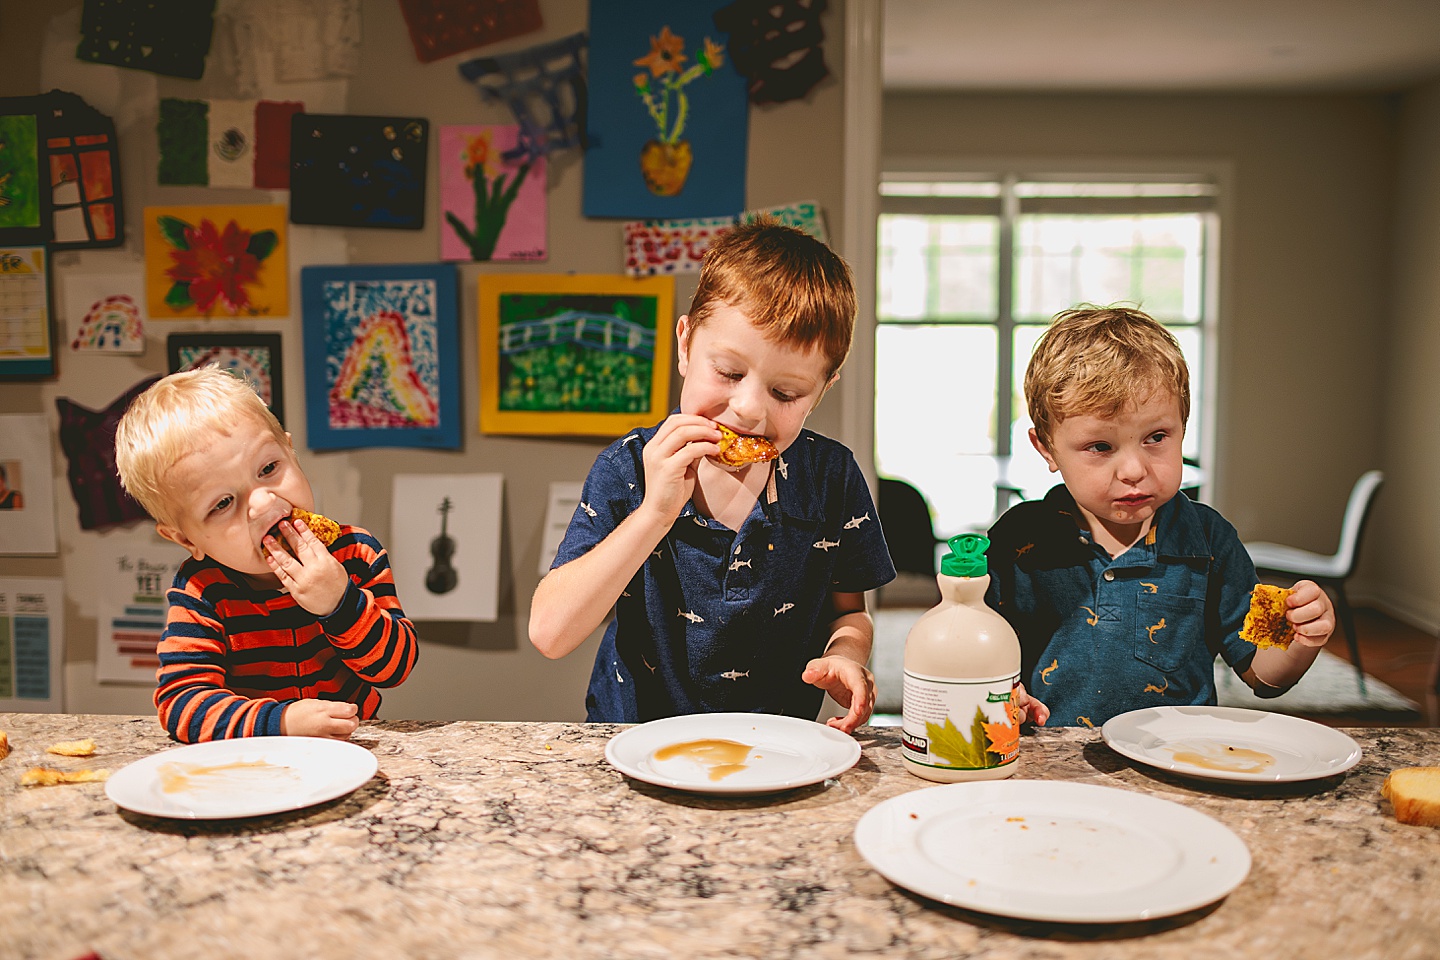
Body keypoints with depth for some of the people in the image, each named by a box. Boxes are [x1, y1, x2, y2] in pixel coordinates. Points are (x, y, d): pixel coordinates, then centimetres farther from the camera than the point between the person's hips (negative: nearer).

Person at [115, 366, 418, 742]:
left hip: (350, 750, 1)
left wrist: (342, 605, -26)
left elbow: (399, 663, -9)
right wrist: (280, 721, -31)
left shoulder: (356, 554, -7)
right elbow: (178, 699, -16)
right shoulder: (200, 594, -11)